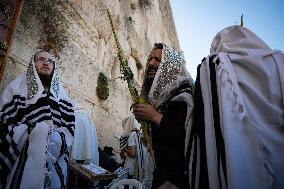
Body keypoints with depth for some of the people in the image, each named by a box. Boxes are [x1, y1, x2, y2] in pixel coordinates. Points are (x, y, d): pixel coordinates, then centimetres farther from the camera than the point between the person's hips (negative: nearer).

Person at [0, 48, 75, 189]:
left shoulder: (62, 96, 10)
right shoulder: (16, 88, 4)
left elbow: (69, 128, 3)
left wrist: (57, 140, -18)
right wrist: (30, 135, -22)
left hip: (54, 164, 3)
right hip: (17, 162, -2)